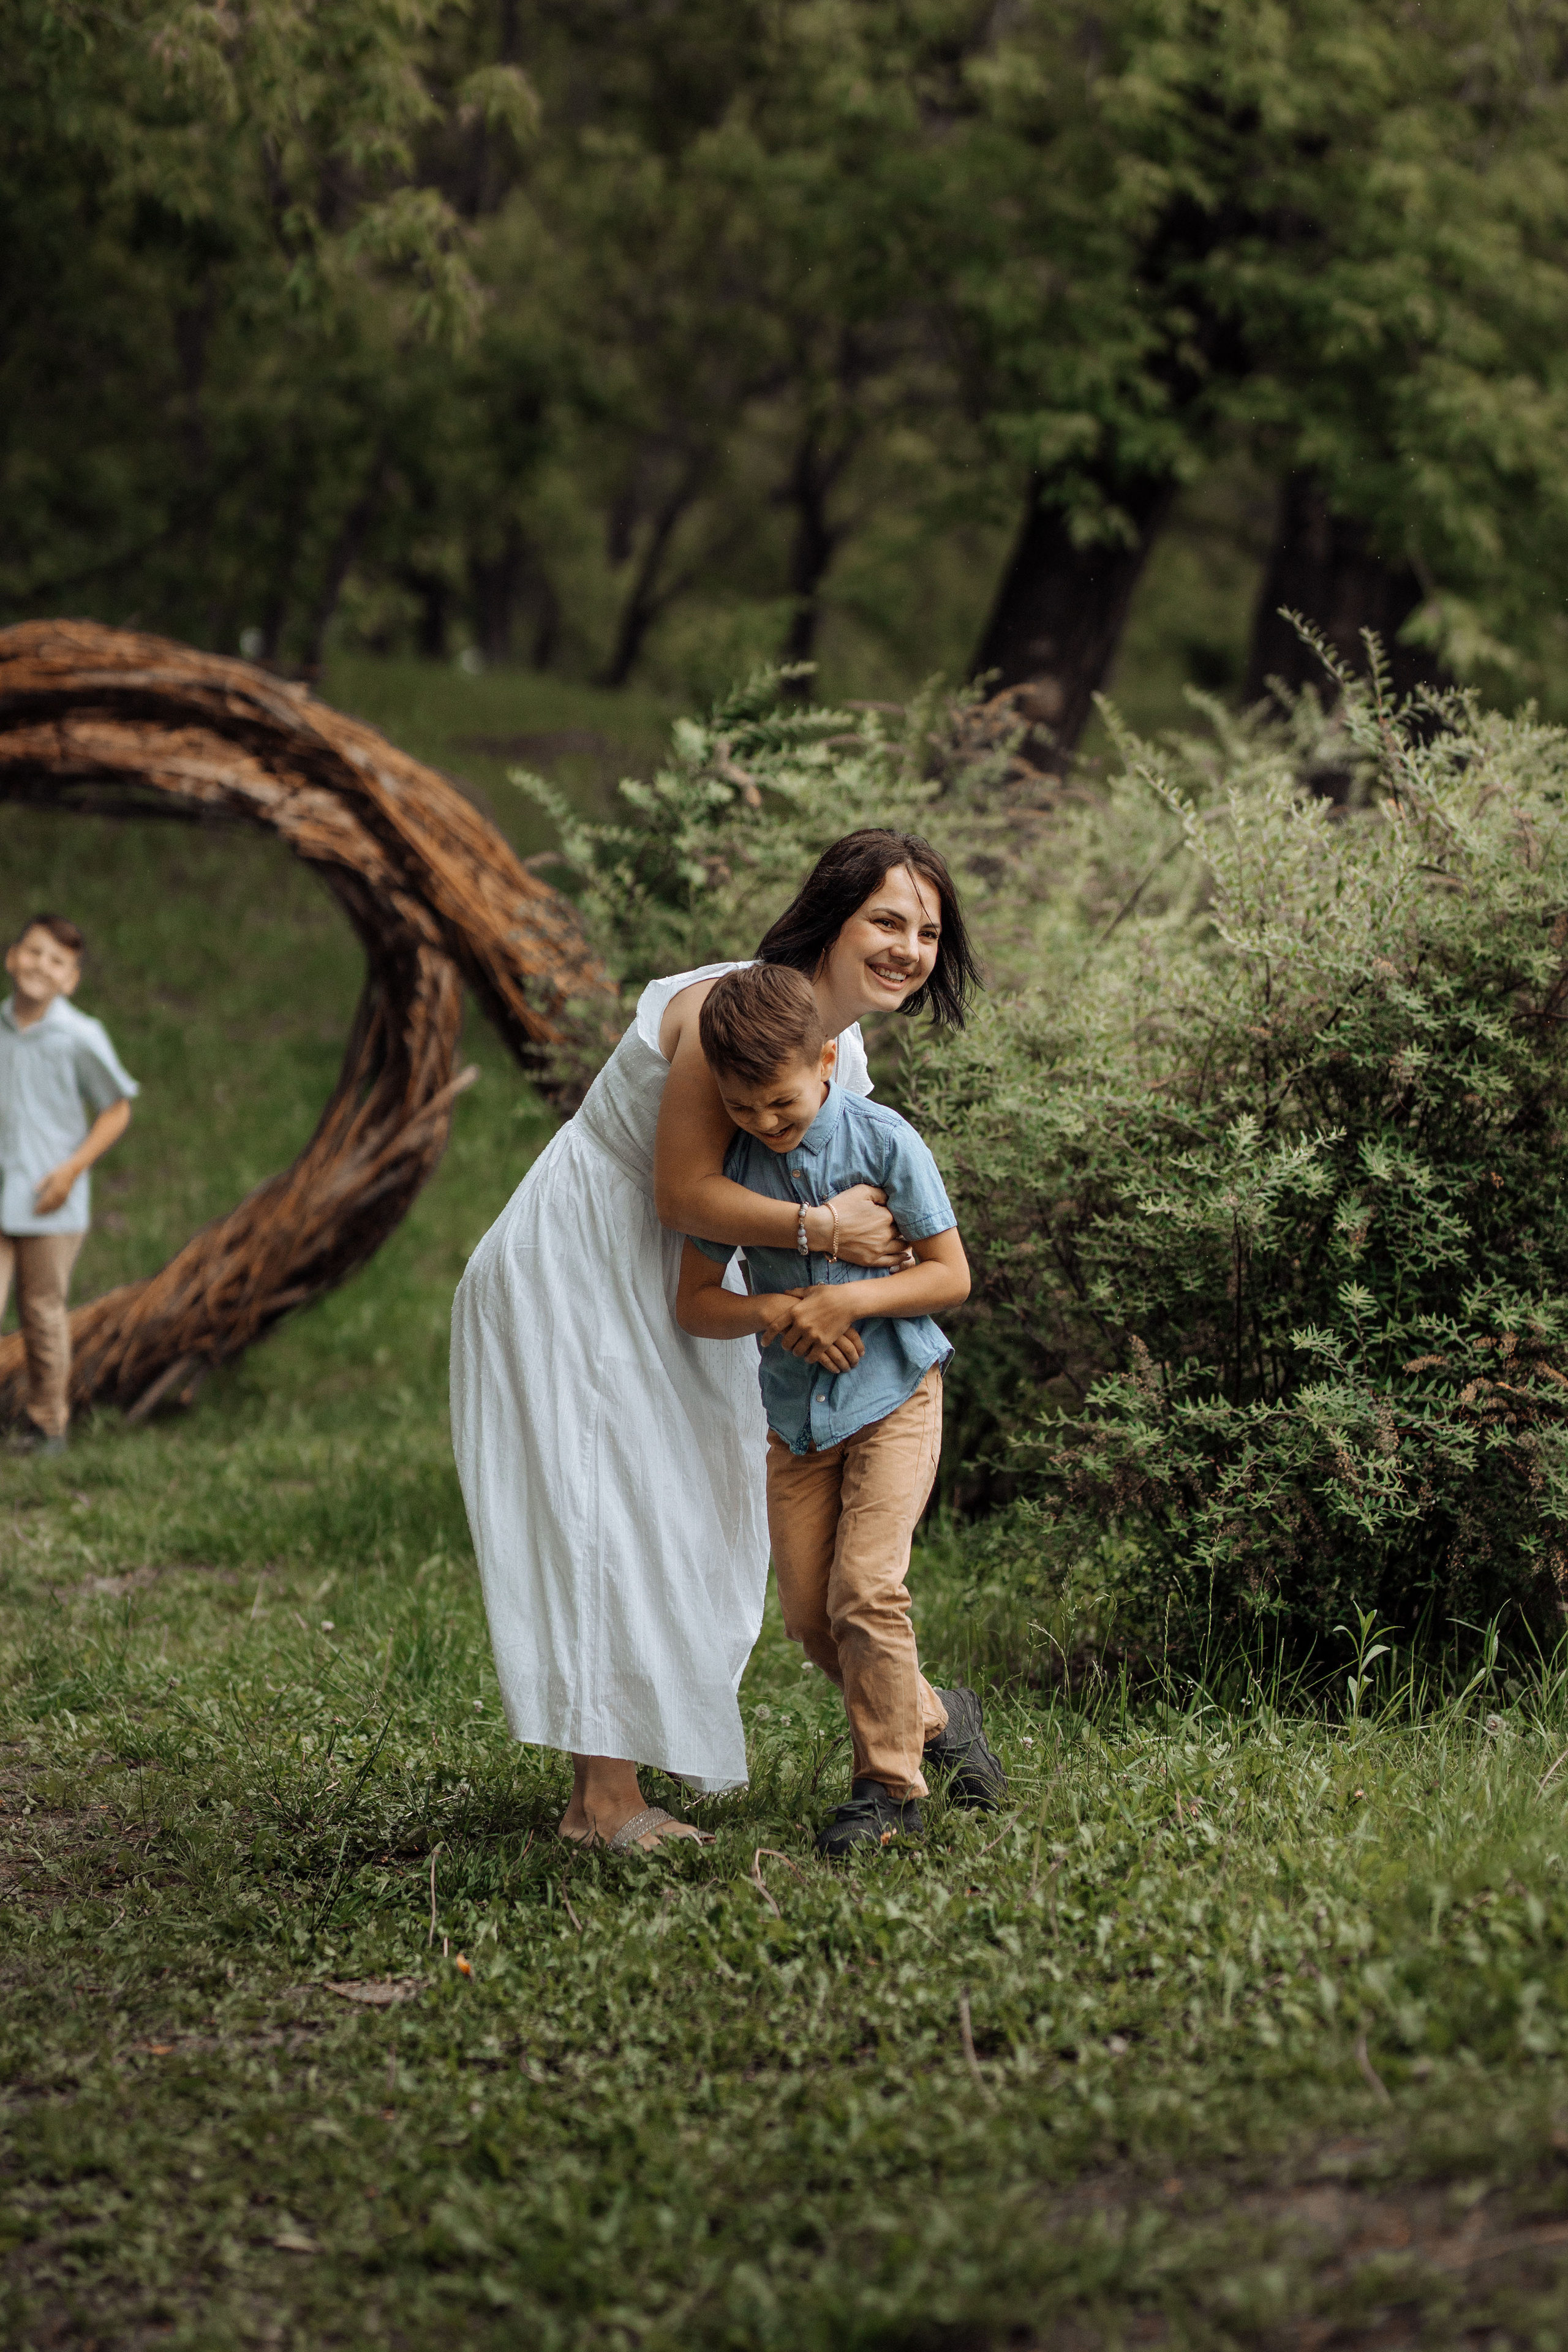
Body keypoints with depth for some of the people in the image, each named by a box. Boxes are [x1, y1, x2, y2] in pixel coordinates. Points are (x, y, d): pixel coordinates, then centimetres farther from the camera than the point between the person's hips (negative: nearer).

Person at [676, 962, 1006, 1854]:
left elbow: (951, 1276, -8)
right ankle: (935, 1719, 26)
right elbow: (695, 1303, 1)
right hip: (797, 1409, 4)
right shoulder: (729, 1163, -4)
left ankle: (890, 1786, -1)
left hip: (893, 1392, -4)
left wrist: (850, 1299, -22)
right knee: (809, 1615, 3)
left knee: (865, 1588, -16)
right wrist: (770, 1314, -19)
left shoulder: (884, 1140, -13)